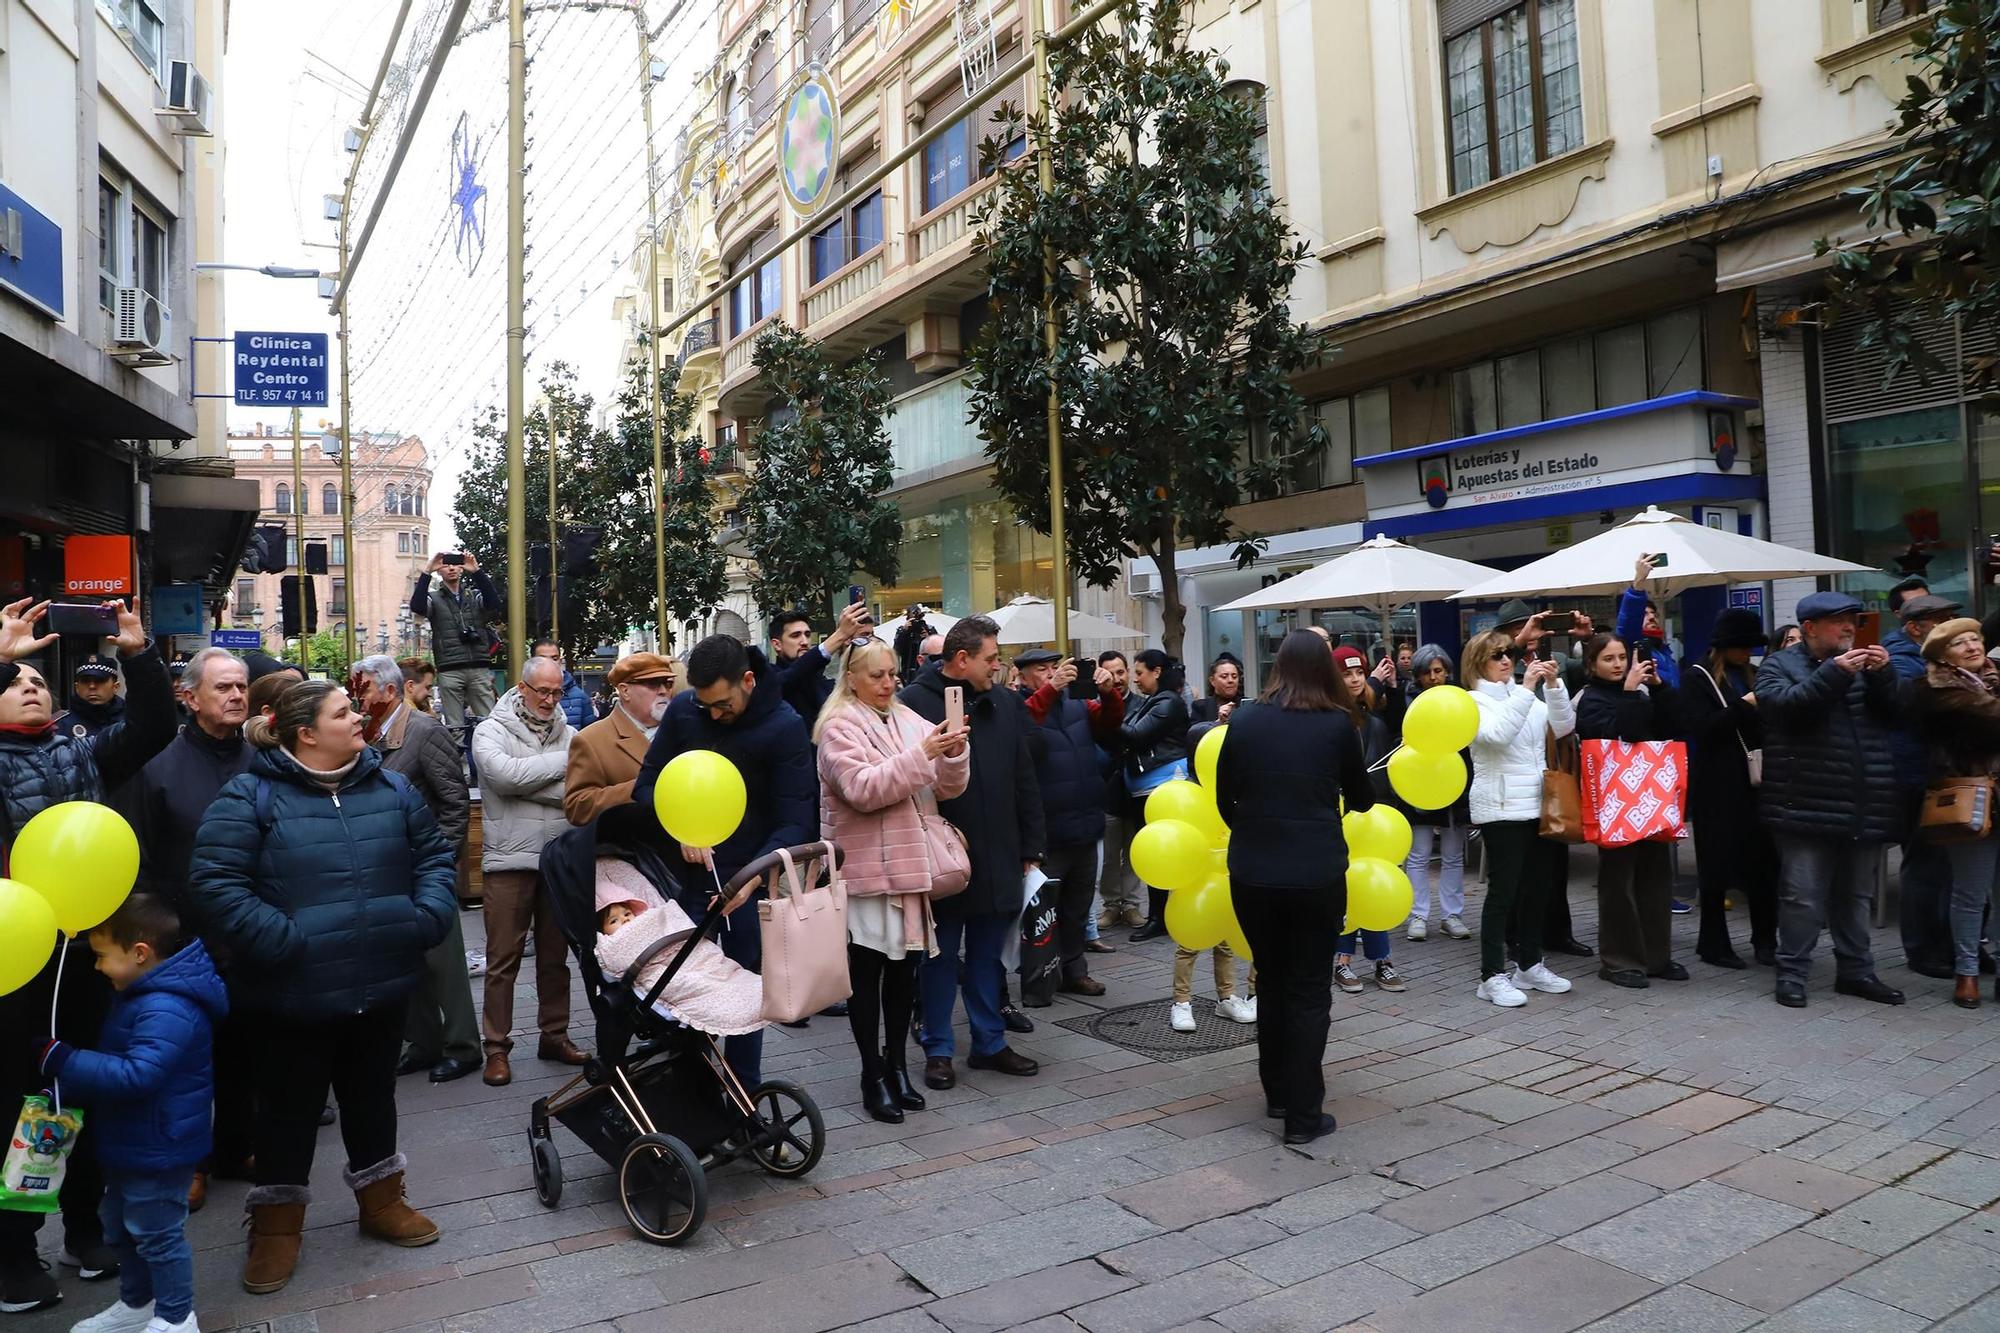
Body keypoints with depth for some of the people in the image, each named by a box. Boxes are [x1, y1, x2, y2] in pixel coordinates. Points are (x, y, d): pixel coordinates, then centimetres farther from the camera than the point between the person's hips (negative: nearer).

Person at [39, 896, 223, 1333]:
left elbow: (136, 1075, -35)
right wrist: (69, 1085, 7)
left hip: (159, 1149, -11)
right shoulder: (141, 994, 6)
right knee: (120, 1228, 24)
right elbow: (112, 1056, 18)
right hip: (130, 1144, 11)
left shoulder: (167, 1011, -30)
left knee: (156, 1233, 5)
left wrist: (63, 1061, -29)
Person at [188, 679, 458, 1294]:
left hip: (381, 984, 4)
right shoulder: (251, 796, -11)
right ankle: (276, 1221, 31)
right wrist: (277, 940, -22)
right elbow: (213, 880, -16)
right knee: (289, 1107, 12)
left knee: (372, 1096, 20)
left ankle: (381, 1199, 37)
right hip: (295, 991, -4)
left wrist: (427, 915, -5)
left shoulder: (390, 788, 4)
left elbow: (434, 855, 11)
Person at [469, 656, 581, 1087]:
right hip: (510, 860, -3)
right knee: (503, 959, 3)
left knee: (555, 954, 14)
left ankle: (555, 1034, 26)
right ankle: (497, 1047, 13)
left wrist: (524, 784, -15)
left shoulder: (568, 734, 8)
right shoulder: (491, 731, 0)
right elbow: (502, 773, -19)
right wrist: (561, 762, -13)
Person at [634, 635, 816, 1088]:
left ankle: (745, 1092, 20)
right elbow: (648, 783, 3)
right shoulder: (682, 710, -5)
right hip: (687, 869, 3)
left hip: (750, 876, -3)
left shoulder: (785, 727, -15)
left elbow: (797, 821, -17)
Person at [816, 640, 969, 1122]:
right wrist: (921, 754, -24)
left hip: (910, 864, 5)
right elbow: (863, 790, -21)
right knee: (867, 971, 3)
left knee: (905, 967, 11)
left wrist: (954, 753, -14)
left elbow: (948, 788, 6)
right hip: (867, 870, -5)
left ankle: (896, 1064, 25)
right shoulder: (839, 727, -7)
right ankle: (873, 1075, 14)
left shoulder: (909, 720, 9)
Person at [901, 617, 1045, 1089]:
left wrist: (1031, 849, 9)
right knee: (941, 956, 8)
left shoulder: (1005, 704, 9)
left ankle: (990, 1043, 27)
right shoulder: (915, 703, -9)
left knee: (988, 955, 15)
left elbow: (1025, 780, 11)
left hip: (998, 856, 5)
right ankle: (937, 1050, 20)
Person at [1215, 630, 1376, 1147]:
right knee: (1309, 991, 8)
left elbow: (1224, 800, 6)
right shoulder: (1337, 724, -4)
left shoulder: (1243, 720, 0)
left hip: (1252, 871, 2)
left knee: (1272, 983, 19)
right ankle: (1303, 1115, 10)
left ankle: (1277, 1095, 30)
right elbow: (1361, 799, 9)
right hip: (1317, 873, -2)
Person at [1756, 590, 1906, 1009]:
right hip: (1808, 804, -5)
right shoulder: (1779, 665, 2)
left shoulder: (1863, 664, 16)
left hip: (1864, 804, 5)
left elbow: (1893, 715, 6)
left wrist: (1881, 676, -10)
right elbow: (1783, 706, -17)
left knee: (1857, 894, 14)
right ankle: (1792, 973, 6)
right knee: (1803, 895, -4)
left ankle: (1855, 971, 25)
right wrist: (1834, 674, -24)